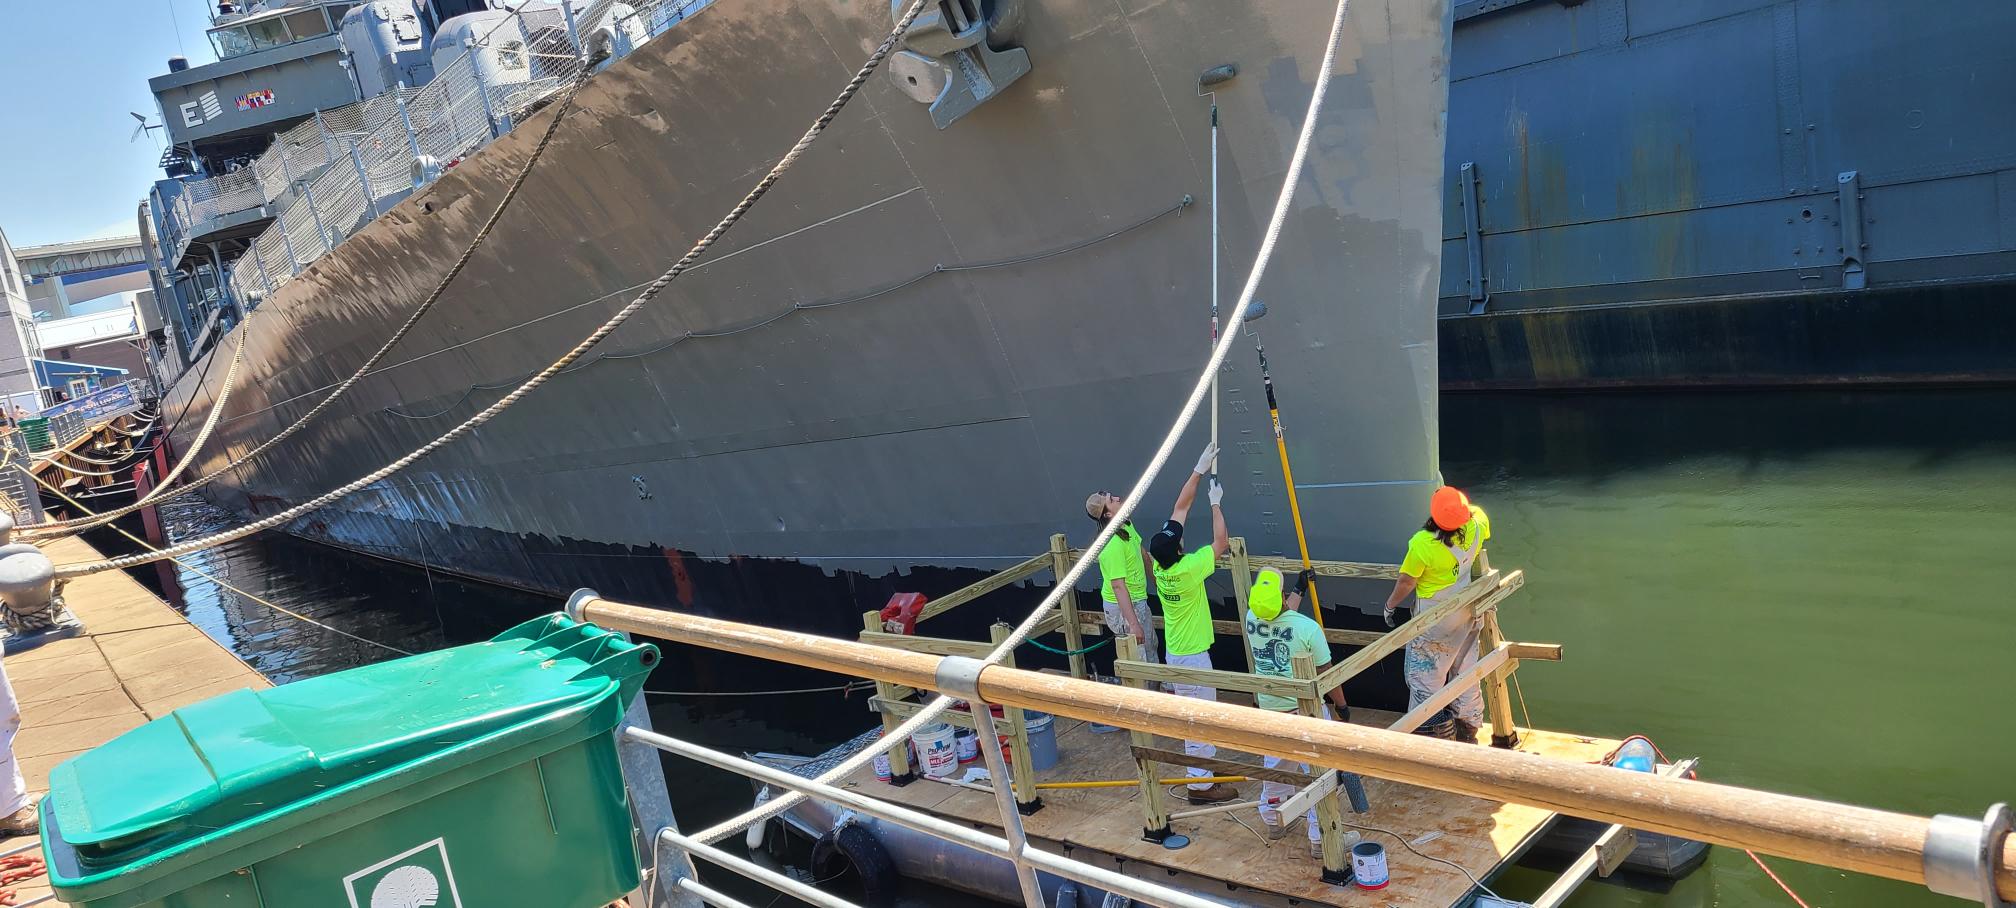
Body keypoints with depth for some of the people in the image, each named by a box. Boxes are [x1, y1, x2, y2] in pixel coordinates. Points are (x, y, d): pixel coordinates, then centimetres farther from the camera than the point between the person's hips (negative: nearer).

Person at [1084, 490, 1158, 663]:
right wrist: (1133, 624, -33)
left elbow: (1142, 554, 15)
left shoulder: (1127, 524, -1)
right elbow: (1118, 586, -32)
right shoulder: (1112, 544, -31)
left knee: (1151, 647, 26)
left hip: (1138, 600, 10)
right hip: (1123, 606, -10)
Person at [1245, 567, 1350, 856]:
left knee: (1273, 765, 22)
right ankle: (1319, 838, 12)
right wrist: (1342, 705, 4)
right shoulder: (1307, 628, -24)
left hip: (1269, 709, 5)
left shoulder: (1251, 619, -11)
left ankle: (1273, 821, 41)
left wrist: (1300, 588, 29)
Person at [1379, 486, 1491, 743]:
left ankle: (1429, 729, 13)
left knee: (1424, 673, 8)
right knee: (1464, 670, 20)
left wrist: (1390, 605, 0)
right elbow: (1478, 512, 12)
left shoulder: (1423, 544, -28)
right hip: (1467, 611, 6)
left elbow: (1406, 581, -16)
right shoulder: (1475, 527, -15)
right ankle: (1468, 728, 33)